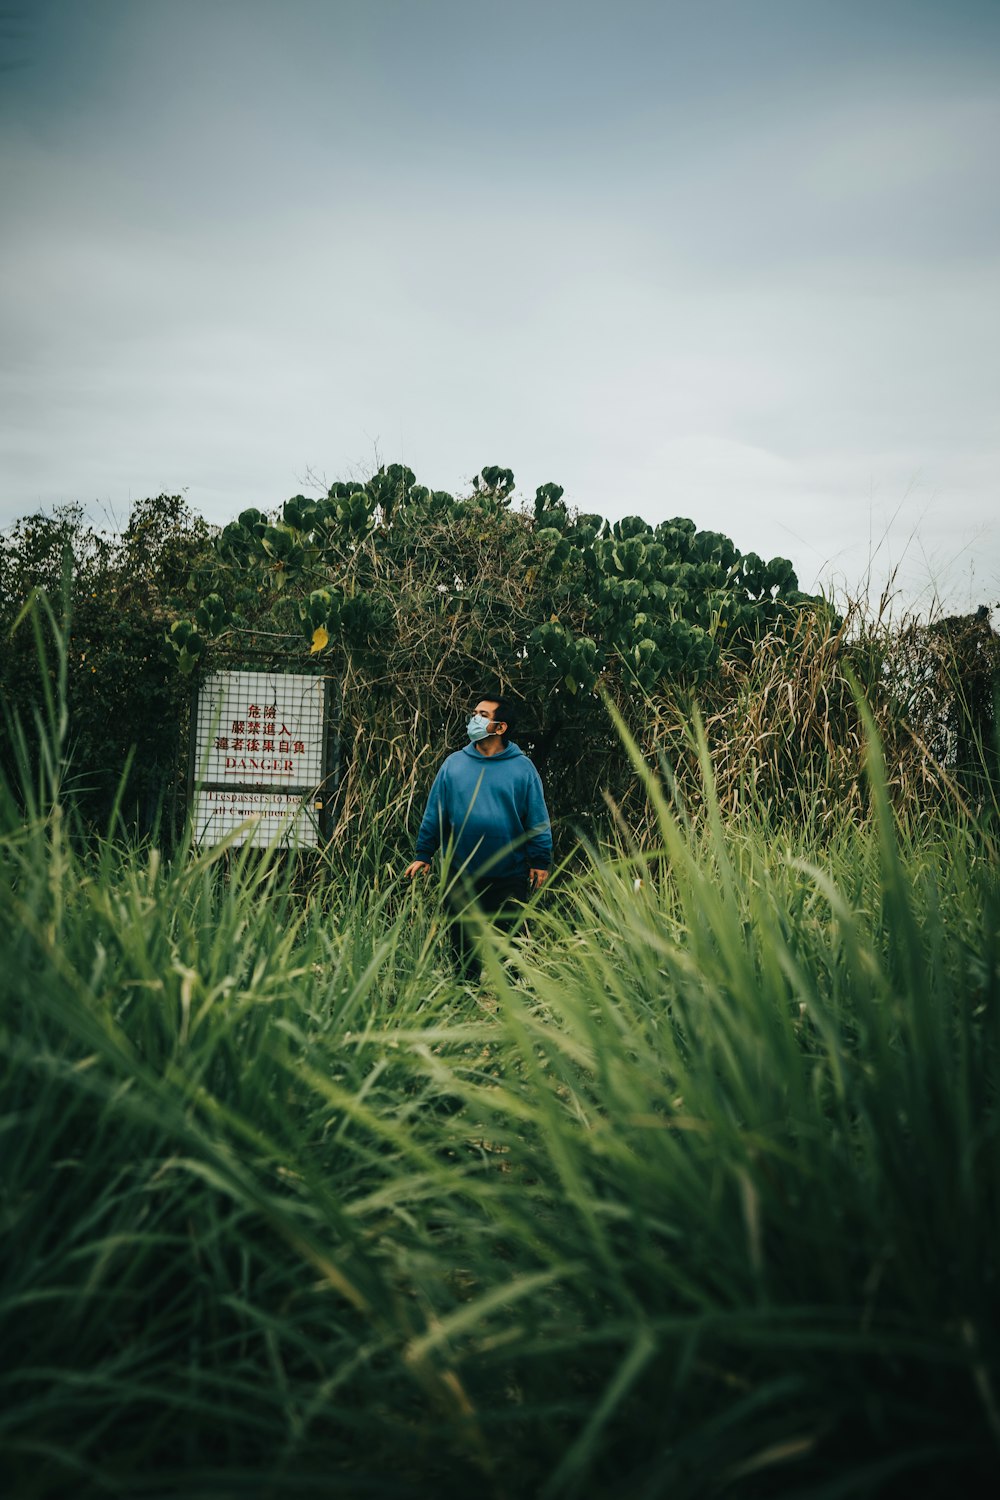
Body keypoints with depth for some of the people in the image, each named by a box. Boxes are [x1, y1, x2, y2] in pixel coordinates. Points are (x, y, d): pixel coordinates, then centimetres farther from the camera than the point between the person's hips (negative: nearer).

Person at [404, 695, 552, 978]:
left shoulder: (522, 767, 0)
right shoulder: (453, 764, 5)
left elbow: (538, 819, 1)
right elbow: (434, 814, 7)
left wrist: (540, 862, -2)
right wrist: (423, 855, 3)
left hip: (510, 877, -1)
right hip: (462, 876, 2)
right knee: (462, 946, 8)